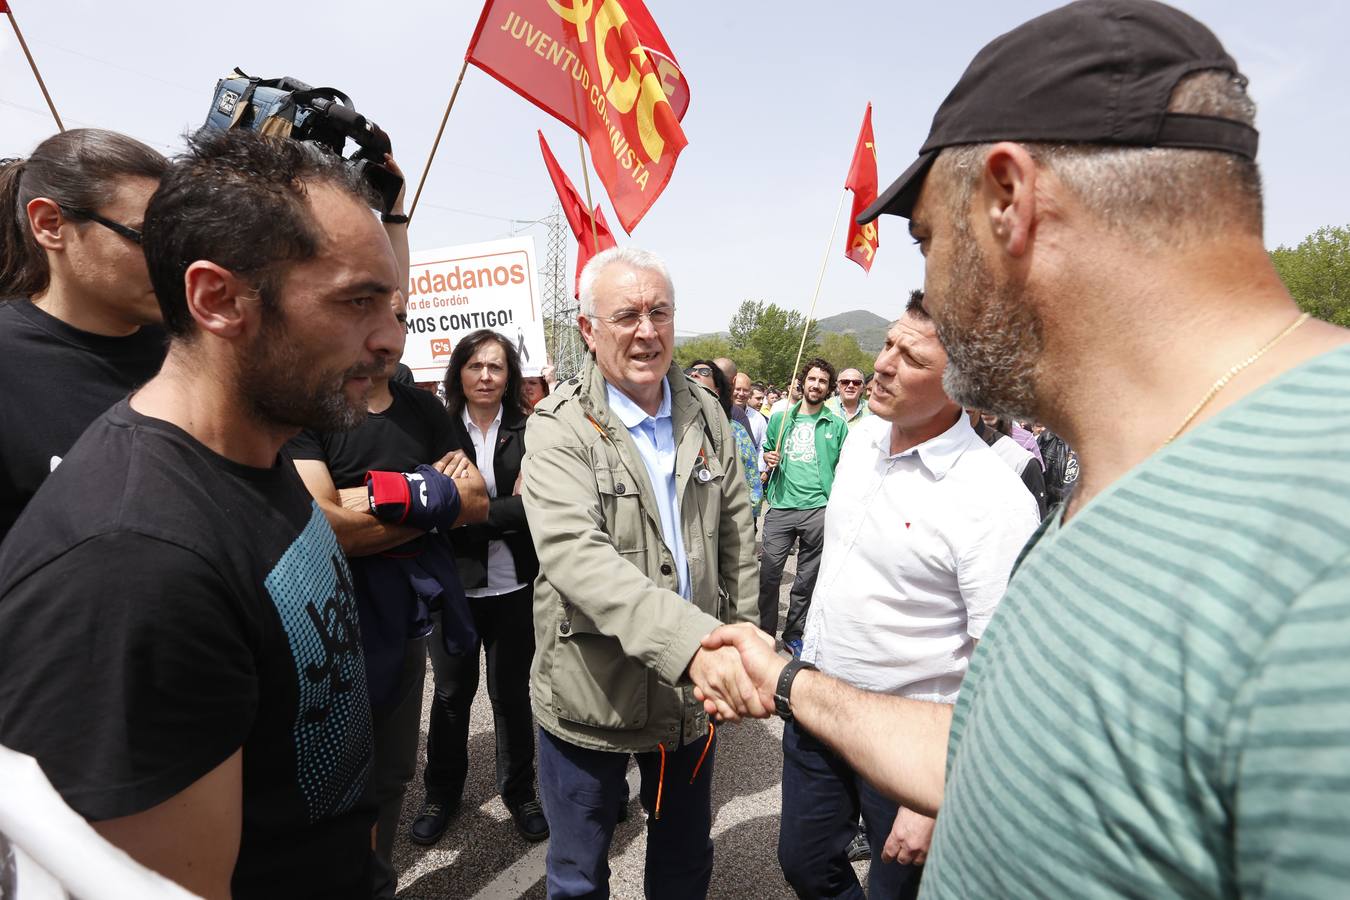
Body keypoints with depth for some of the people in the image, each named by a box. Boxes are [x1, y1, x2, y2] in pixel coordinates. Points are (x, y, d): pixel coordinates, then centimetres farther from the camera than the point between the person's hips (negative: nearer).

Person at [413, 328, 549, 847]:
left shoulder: (528, 433, -3)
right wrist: (504, 512, -18)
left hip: (514, 587, 0)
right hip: (454, 585, 0)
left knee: (512, 692, 14)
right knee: (451, 693, 16)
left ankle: (520, 792, 35)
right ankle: (441, 792, 38)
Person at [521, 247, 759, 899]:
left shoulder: (706, 416, 1)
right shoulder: (558, 429, -15)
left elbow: (737, 543, 7)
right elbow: (574, 554, -30)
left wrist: (741, 646, 6)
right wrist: (692, 642, -42)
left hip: (697, 689, 4)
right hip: (591, 694, -3)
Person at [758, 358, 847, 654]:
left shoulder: (837, 425, 6)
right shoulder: (780, 418, 11)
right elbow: (766, 451, 22)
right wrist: (768, 458, -2)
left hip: (818, 508, -1)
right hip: (781, 506, 1)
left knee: (807, 577, 9)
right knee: (769, 572, -1)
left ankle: (794, 633, 24)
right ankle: (765, 631, 13)